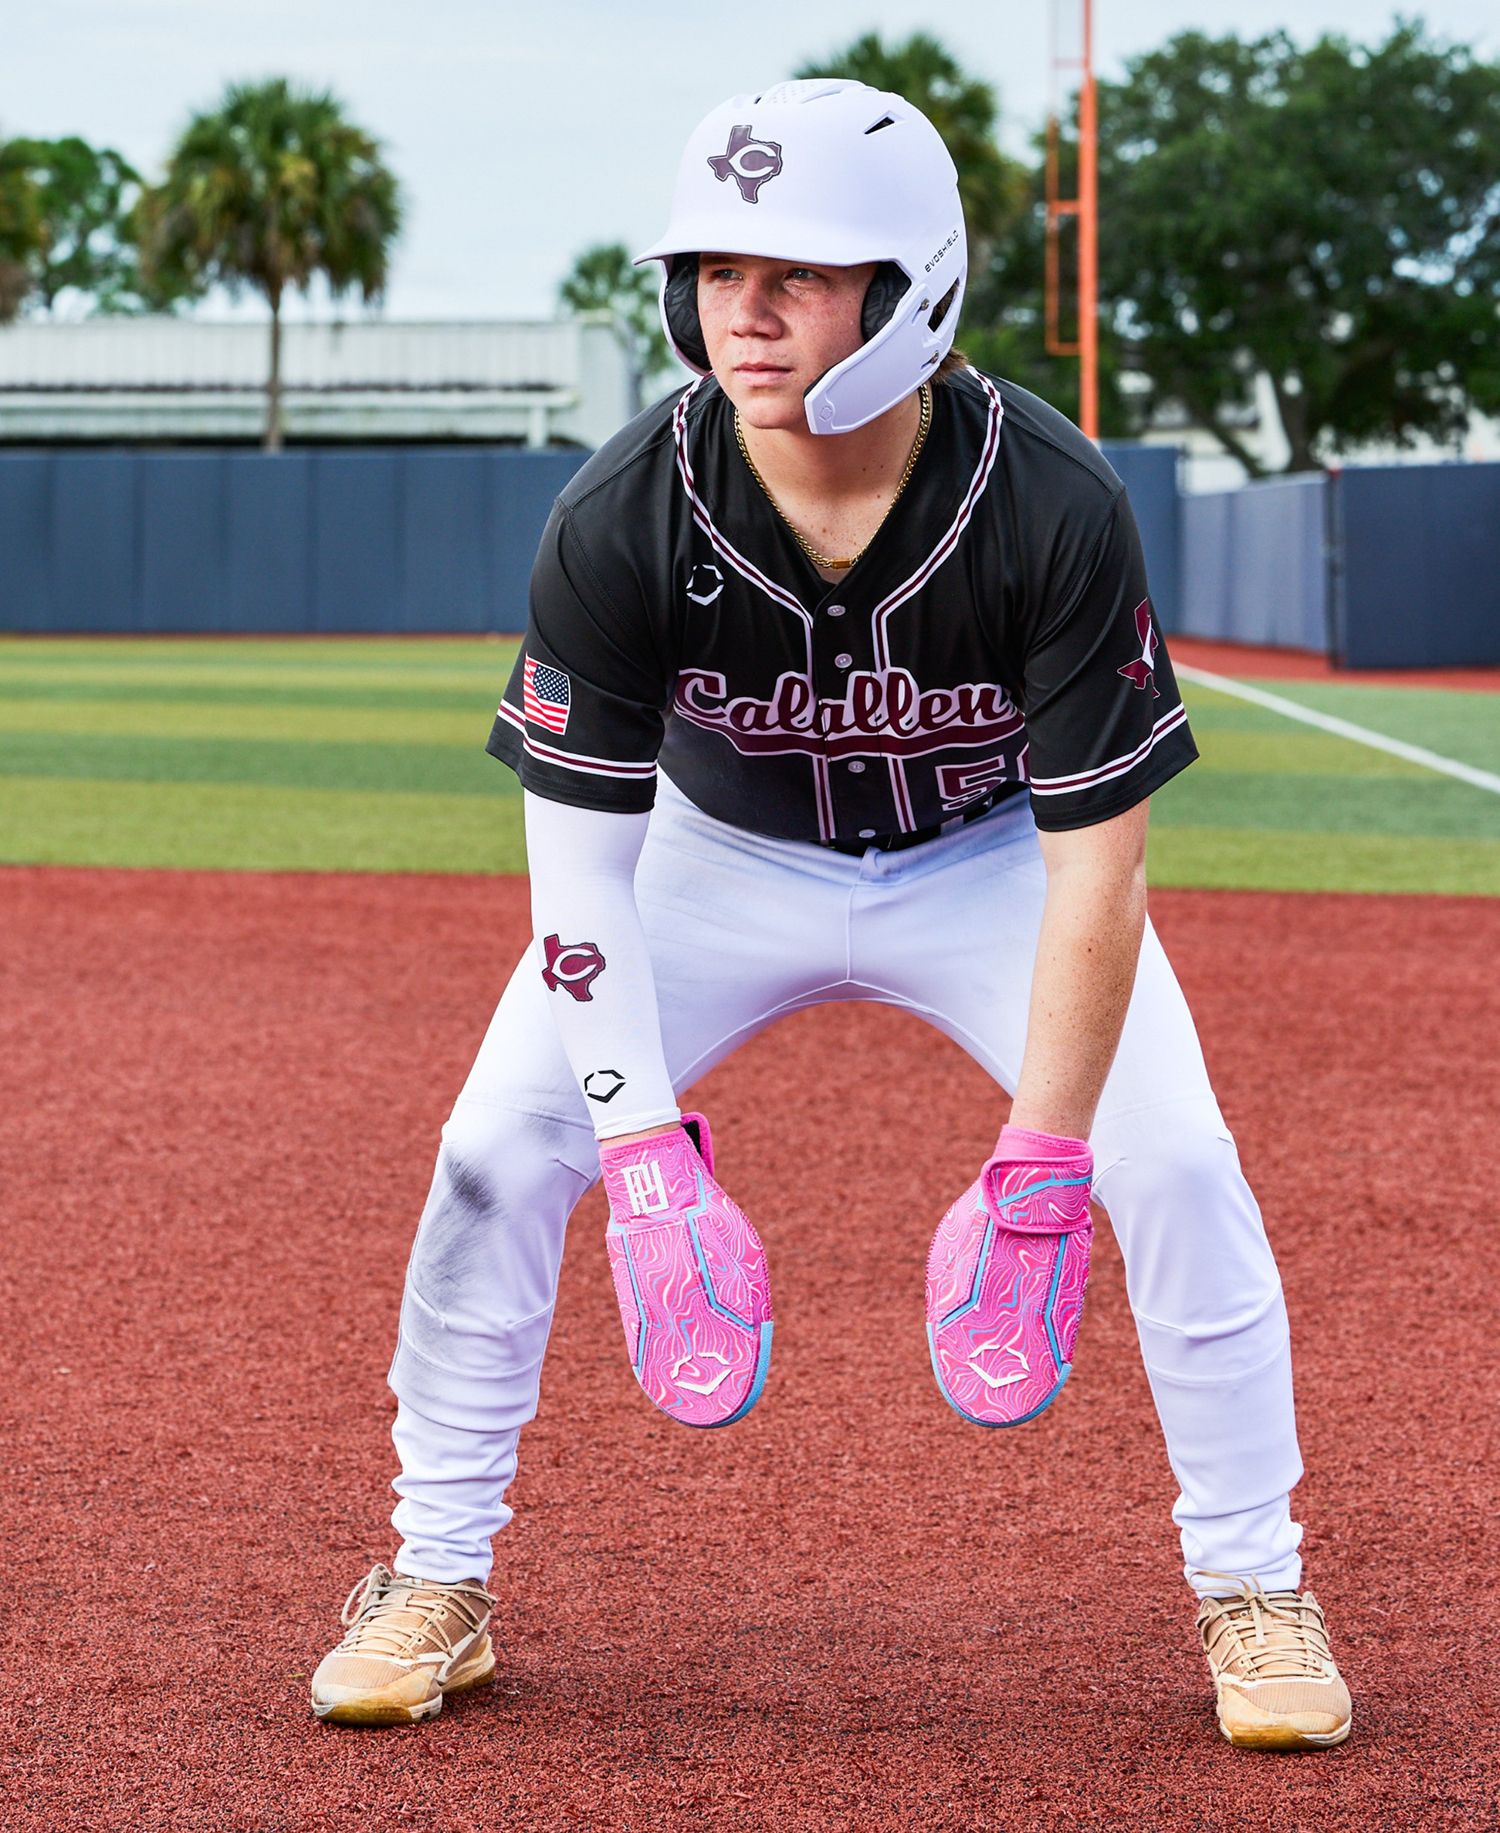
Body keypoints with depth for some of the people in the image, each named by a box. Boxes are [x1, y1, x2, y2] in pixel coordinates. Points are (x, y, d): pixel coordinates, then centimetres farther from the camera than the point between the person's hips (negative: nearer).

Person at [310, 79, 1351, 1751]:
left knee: (1178, 1169, -15)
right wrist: (648, 1151, -30)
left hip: (992, 855, -1)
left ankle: (1251, 1593, 6)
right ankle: (436, 1589, 6)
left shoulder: (1055, 507, -32)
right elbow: (578, 858, -22)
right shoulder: (621, 519, -29)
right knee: (497, 1153, -12)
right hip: (723, 856, 1)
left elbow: (1095, 862, -27)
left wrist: (1039, 1166, -29)